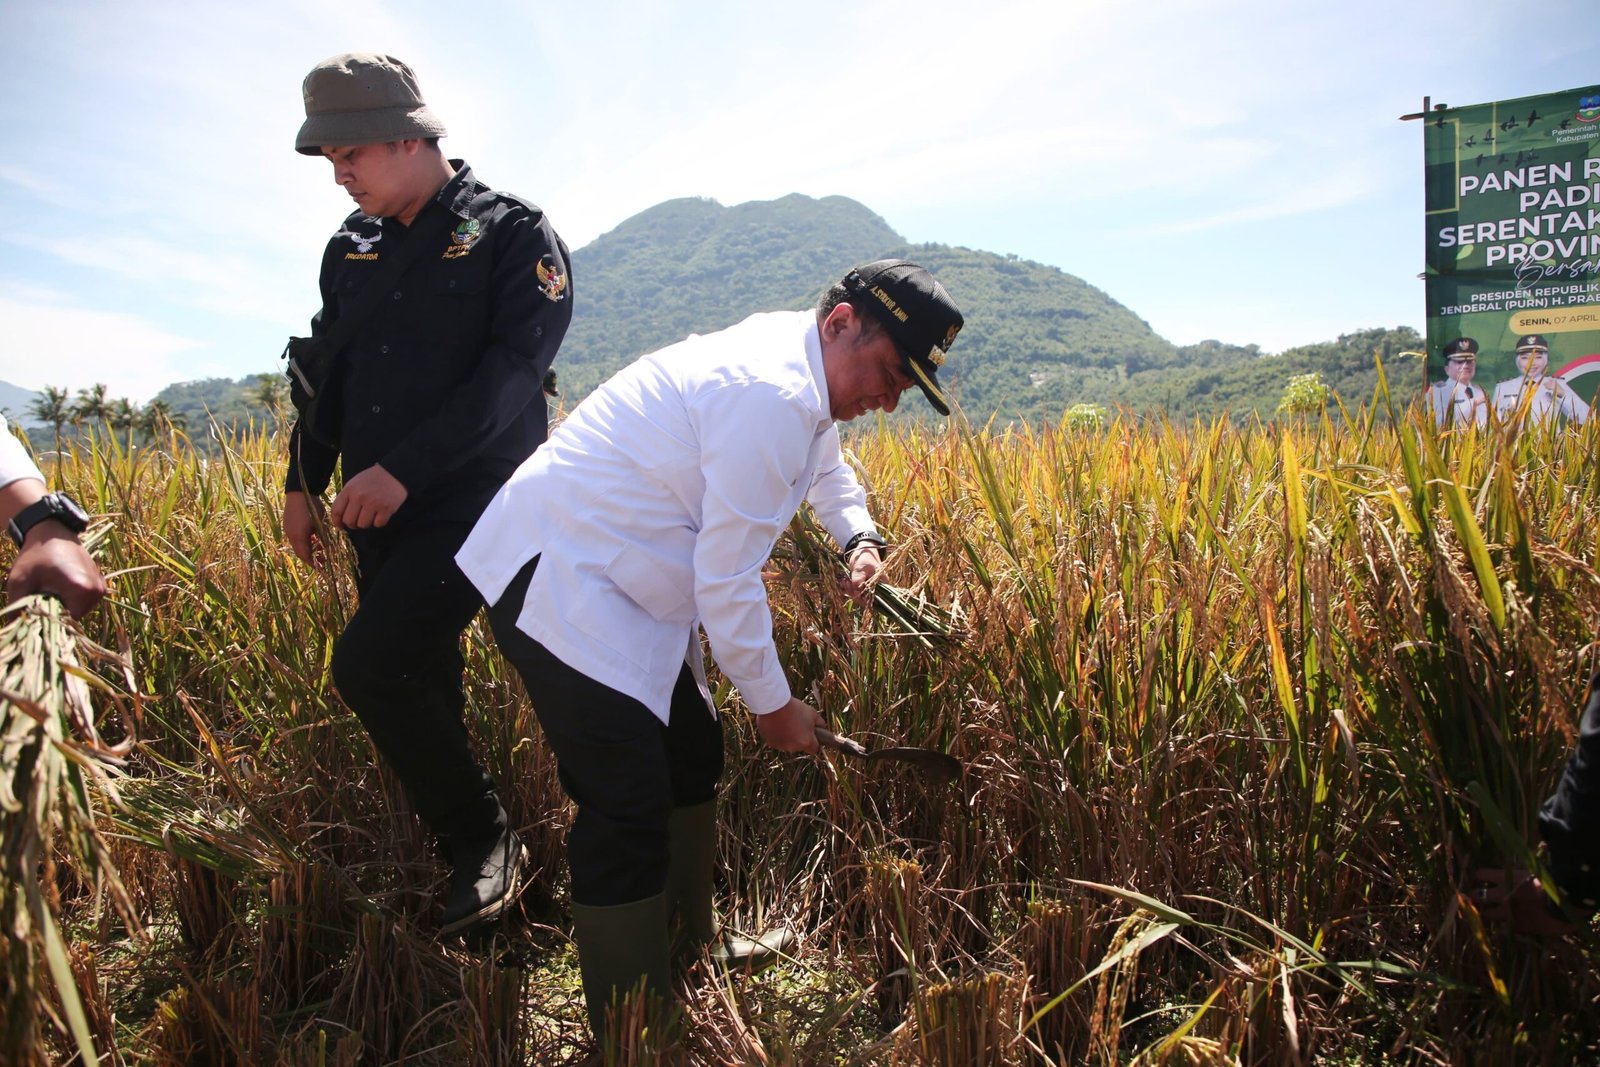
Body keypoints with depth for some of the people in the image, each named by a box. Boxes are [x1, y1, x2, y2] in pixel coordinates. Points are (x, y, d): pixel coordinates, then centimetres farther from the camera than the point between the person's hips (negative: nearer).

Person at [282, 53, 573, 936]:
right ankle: (463, 857, 27)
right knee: (417, 683, 10)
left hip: (474, 506, -7)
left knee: (369, 664, -20)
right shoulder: (352, 245, 13)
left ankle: (483, 840, -1)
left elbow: (512, 371, -17)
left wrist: (404, 468, -22)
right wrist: (303, 483, 16)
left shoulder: (514, 235, -6)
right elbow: (327, 370, 20)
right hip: (378, 509, 7)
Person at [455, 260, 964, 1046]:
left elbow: (825, 464, 31)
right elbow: (726, 580, -22)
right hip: (557, 585, -11)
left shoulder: (802, 376, 8)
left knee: (691, 753, 18)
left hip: (611, 580, 11)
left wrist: (859, 537, 12)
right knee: (628, 811, -9)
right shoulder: (772, 397, -25)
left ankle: (690, 944, 37)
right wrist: (774, 705, -8)